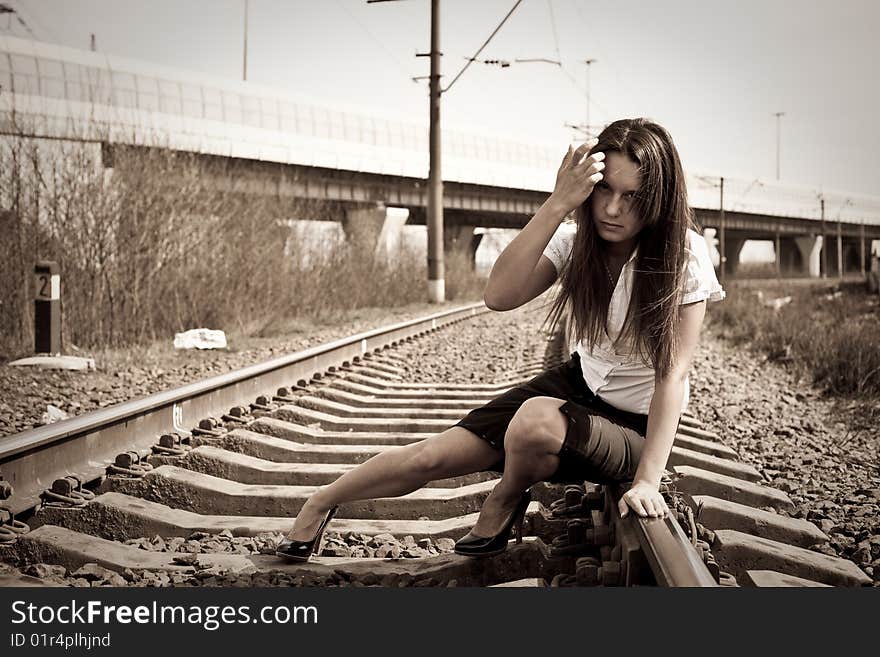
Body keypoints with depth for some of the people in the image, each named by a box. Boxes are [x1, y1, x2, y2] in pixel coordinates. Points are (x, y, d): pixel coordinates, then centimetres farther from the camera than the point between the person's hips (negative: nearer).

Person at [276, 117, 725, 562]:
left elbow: (672, 375, -23)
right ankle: (321, 502, 25)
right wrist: (558, 204, -33)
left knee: (537, 420, -37)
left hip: (633, 428, -4)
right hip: (578, 382, 5)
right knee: (429, 457, -3)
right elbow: (499, 296, -25)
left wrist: (647, 481, -30)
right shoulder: (575, 240, -8)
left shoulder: (683, 256, -21)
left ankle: (507, 500, -3)